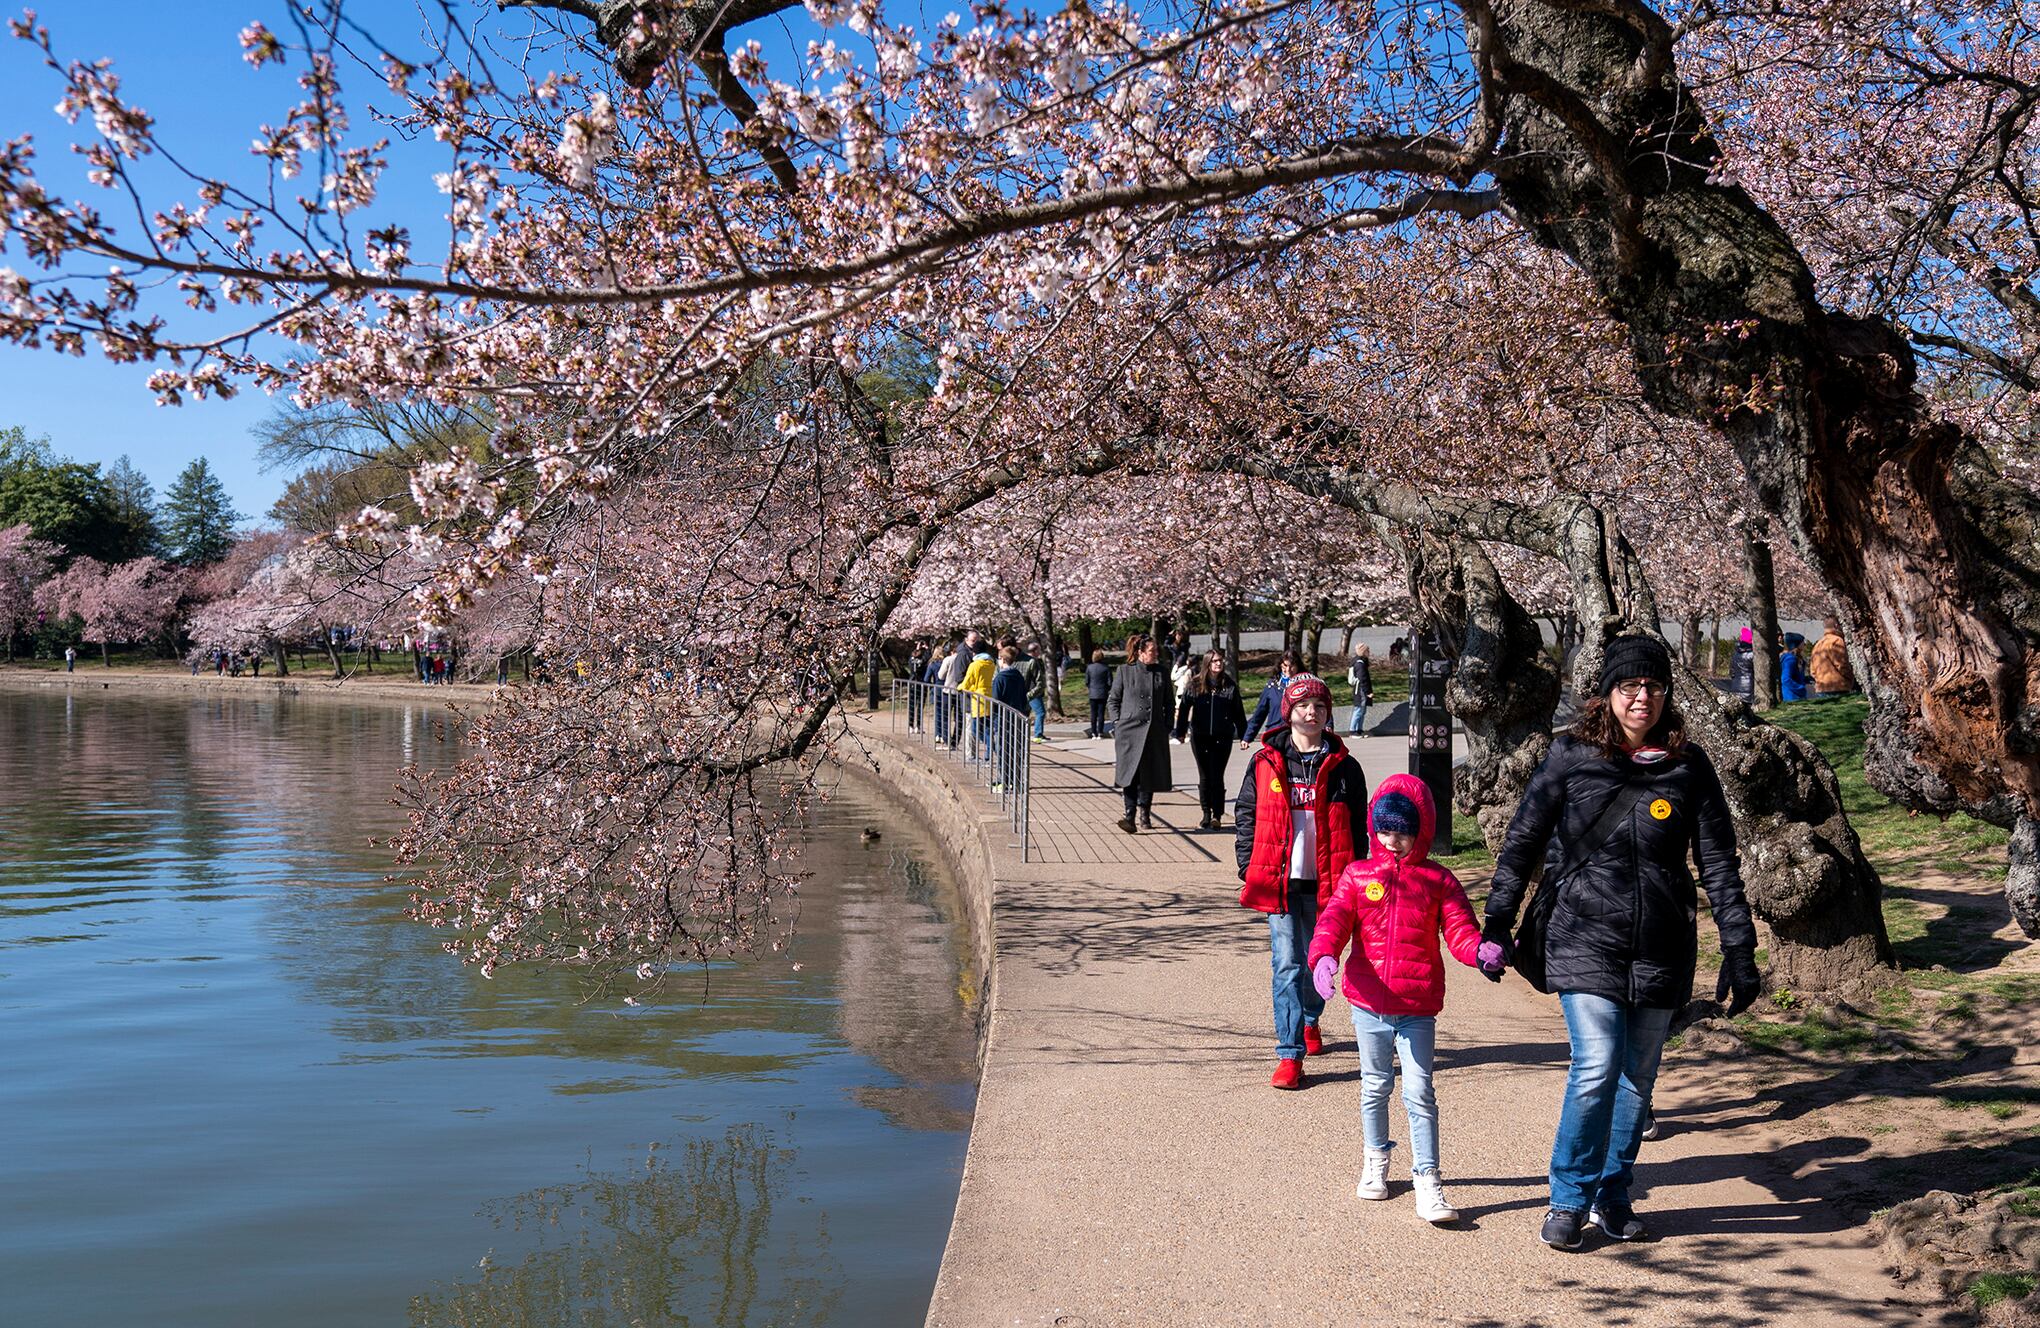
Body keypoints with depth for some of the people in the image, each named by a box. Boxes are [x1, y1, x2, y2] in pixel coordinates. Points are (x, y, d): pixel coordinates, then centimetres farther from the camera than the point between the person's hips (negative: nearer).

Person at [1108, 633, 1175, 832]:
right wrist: (1117, 723, -2)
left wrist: (1166, 724, 8)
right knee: (1130, 772, -13)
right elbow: (1112, 700, 8)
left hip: (1154, 732, 3)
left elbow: (1169, 702, 18)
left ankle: (1145, 814, 21)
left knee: (1150, 774, 7)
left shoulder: (1162, 672, 10)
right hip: (1129, 730, -3)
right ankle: (1129, 814, -16)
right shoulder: (1124, 671, 2)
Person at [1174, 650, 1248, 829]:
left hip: (1222, 737, -1)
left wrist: (1243, 735, 8)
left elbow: (1238, 712, 7)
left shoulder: (1230, 686, 1)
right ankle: (1206, 814, 18)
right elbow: (1184, 708, 3)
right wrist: (1181, 732, 0)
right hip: (1200, 737, 1)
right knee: (1204, 776, 9)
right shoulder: (1195, 685, 0)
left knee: (1217, 776, -2)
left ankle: (1217, 816, 6)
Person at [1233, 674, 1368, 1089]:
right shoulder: (1265, 762, 2)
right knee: (1287, 965, -6)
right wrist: (1248, 870, 1)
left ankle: (1309, 1021, 42)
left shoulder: (1343, 767, 2)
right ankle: (1290, 1055, -4)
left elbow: (1358, 826, 7)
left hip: (1327, 884, 1)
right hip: (1280, 882, -1)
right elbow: (1246, 816, 7)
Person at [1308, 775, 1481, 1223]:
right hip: (1368, 1002, 2)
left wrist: (1480, 950, -27)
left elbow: (1459, 931, -4)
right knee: (1375, 1086, 16)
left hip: (1417, 1008, -1)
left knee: (1419, 1093, -5)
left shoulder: (1438, 881, 2)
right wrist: (1324, 955, -28)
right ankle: (1375, 1161, 34)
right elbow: (1334, 919, -7)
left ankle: (1427, 1180, 1)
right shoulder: (1358, 876, 3)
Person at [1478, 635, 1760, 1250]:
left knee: (1637, 1078, 12)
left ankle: (1612, 1195, 30)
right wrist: (1496, 927, 0)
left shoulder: (1690, 766, 2)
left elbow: (1719, 864, 5)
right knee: (1595, 1069, -12)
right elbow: (1521, 842, 2)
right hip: (1585, 943, -3)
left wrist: (1739, 951, 1)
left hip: (1660, 951, 3)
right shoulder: (1571, 757, -3)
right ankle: (1568, 1200, 7)